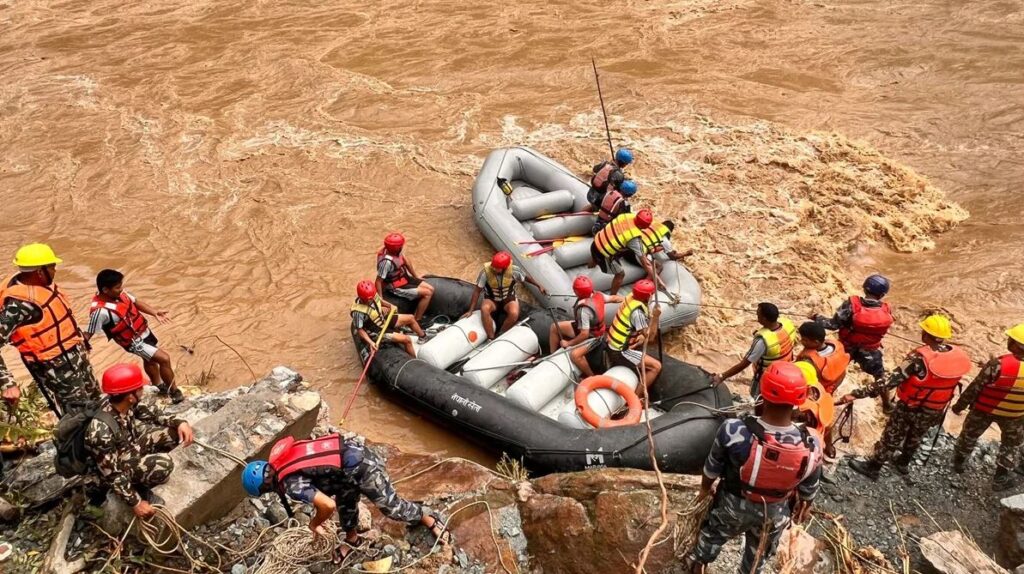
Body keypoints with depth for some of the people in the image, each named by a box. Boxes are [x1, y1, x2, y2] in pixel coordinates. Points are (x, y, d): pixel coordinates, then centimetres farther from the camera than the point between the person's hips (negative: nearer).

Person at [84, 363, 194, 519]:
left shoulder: (121, 402, -18)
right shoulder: (102, 431, -38)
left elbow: (149, 413, 1)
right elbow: (111, 474, -30)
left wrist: (179, 422, -13)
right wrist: (135, 503, -24)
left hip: (131, 445, 7)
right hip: (118, 465, -7)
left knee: (175, 431, -6)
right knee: (163, 464, -30)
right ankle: (138, 487, -1)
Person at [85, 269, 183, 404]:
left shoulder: (119, 293, -11)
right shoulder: (100, 310, -33)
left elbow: (135, 302, 5)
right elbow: (88, 334, -26)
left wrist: (155, 312, -6)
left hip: (144, 330, 8)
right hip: (134, 341, -8)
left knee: (150, 360, 28)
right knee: (164, 359, -12)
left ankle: (160, 386, 53)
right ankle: (174, 392, 6)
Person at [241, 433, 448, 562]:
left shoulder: (292, 485, -17)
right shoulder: (280, 457, 8)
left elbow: (328, 505, -24)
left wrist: (314, 524, -2)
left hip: (360, 468, -9)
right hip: (353, 449, 9)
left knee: (390, 505, 10)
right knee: (345, 500, 28)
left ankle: (430, 518, 28)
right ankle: (352, 539, 49)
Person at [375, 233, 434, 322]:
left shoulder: (395, 250, -8)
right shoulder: (387, 261, -33)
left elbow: (405, 260, 10)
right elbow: (379, 281, -28)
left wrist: (416, 276, 19)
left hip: (405, 278, 9)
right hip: (397, 288, -9)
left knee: (431, 289, 5)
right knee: (427, 293, -13)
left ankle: (417, 316, 12)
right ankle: (416, 321, -1)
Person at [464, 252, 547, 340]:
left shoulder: (513, 270, -23)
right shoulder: (486, 272, -25)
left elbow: (526, 277, -1)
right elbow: (477, 291, -16)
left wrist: (539, 285, 4)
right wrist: (471, 310, -16)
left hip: (509, 298, 0)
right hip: (492, 299, 0)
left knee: (514, 314, -32)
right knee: (484, 309, -35)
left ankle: (500, 336, -9)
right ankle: (491, 338, -23)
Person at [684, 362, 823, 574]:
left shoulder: (734, 430, -37)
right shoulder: (811, 445, -32)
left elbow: (713, 467, -16)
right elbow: (809, 489, -11)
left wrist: (706, 486, 8)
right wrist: (805, 508, 13)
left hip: (733, 503, 0)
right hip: (774, 513, 0)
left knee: (714, 532, 33)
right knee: (760, 553, 32)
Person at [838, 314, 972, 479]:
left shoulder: (919, 358, -32)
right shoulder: (959, 356, -14)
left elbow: (890, 382, -35)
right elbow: (951, 382, 2)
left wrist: (857, 394, -35)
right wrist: (940, 409, 19)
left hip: (910, 408, -5)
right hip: (936, 410, 5)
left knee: (891, 438, 15)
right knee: (915, 438, 29)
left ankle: (872, 468, 32)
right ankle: (903, 463, 52)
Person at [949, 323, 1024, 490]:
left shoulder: (998, 365, -33)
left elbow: (975, 388, -21)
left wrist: (960, 405, -5)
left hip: (984, 410, -2)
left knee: (970, 435, 25)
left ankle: (959, 462, 46)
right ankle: (1001, 478, 36)